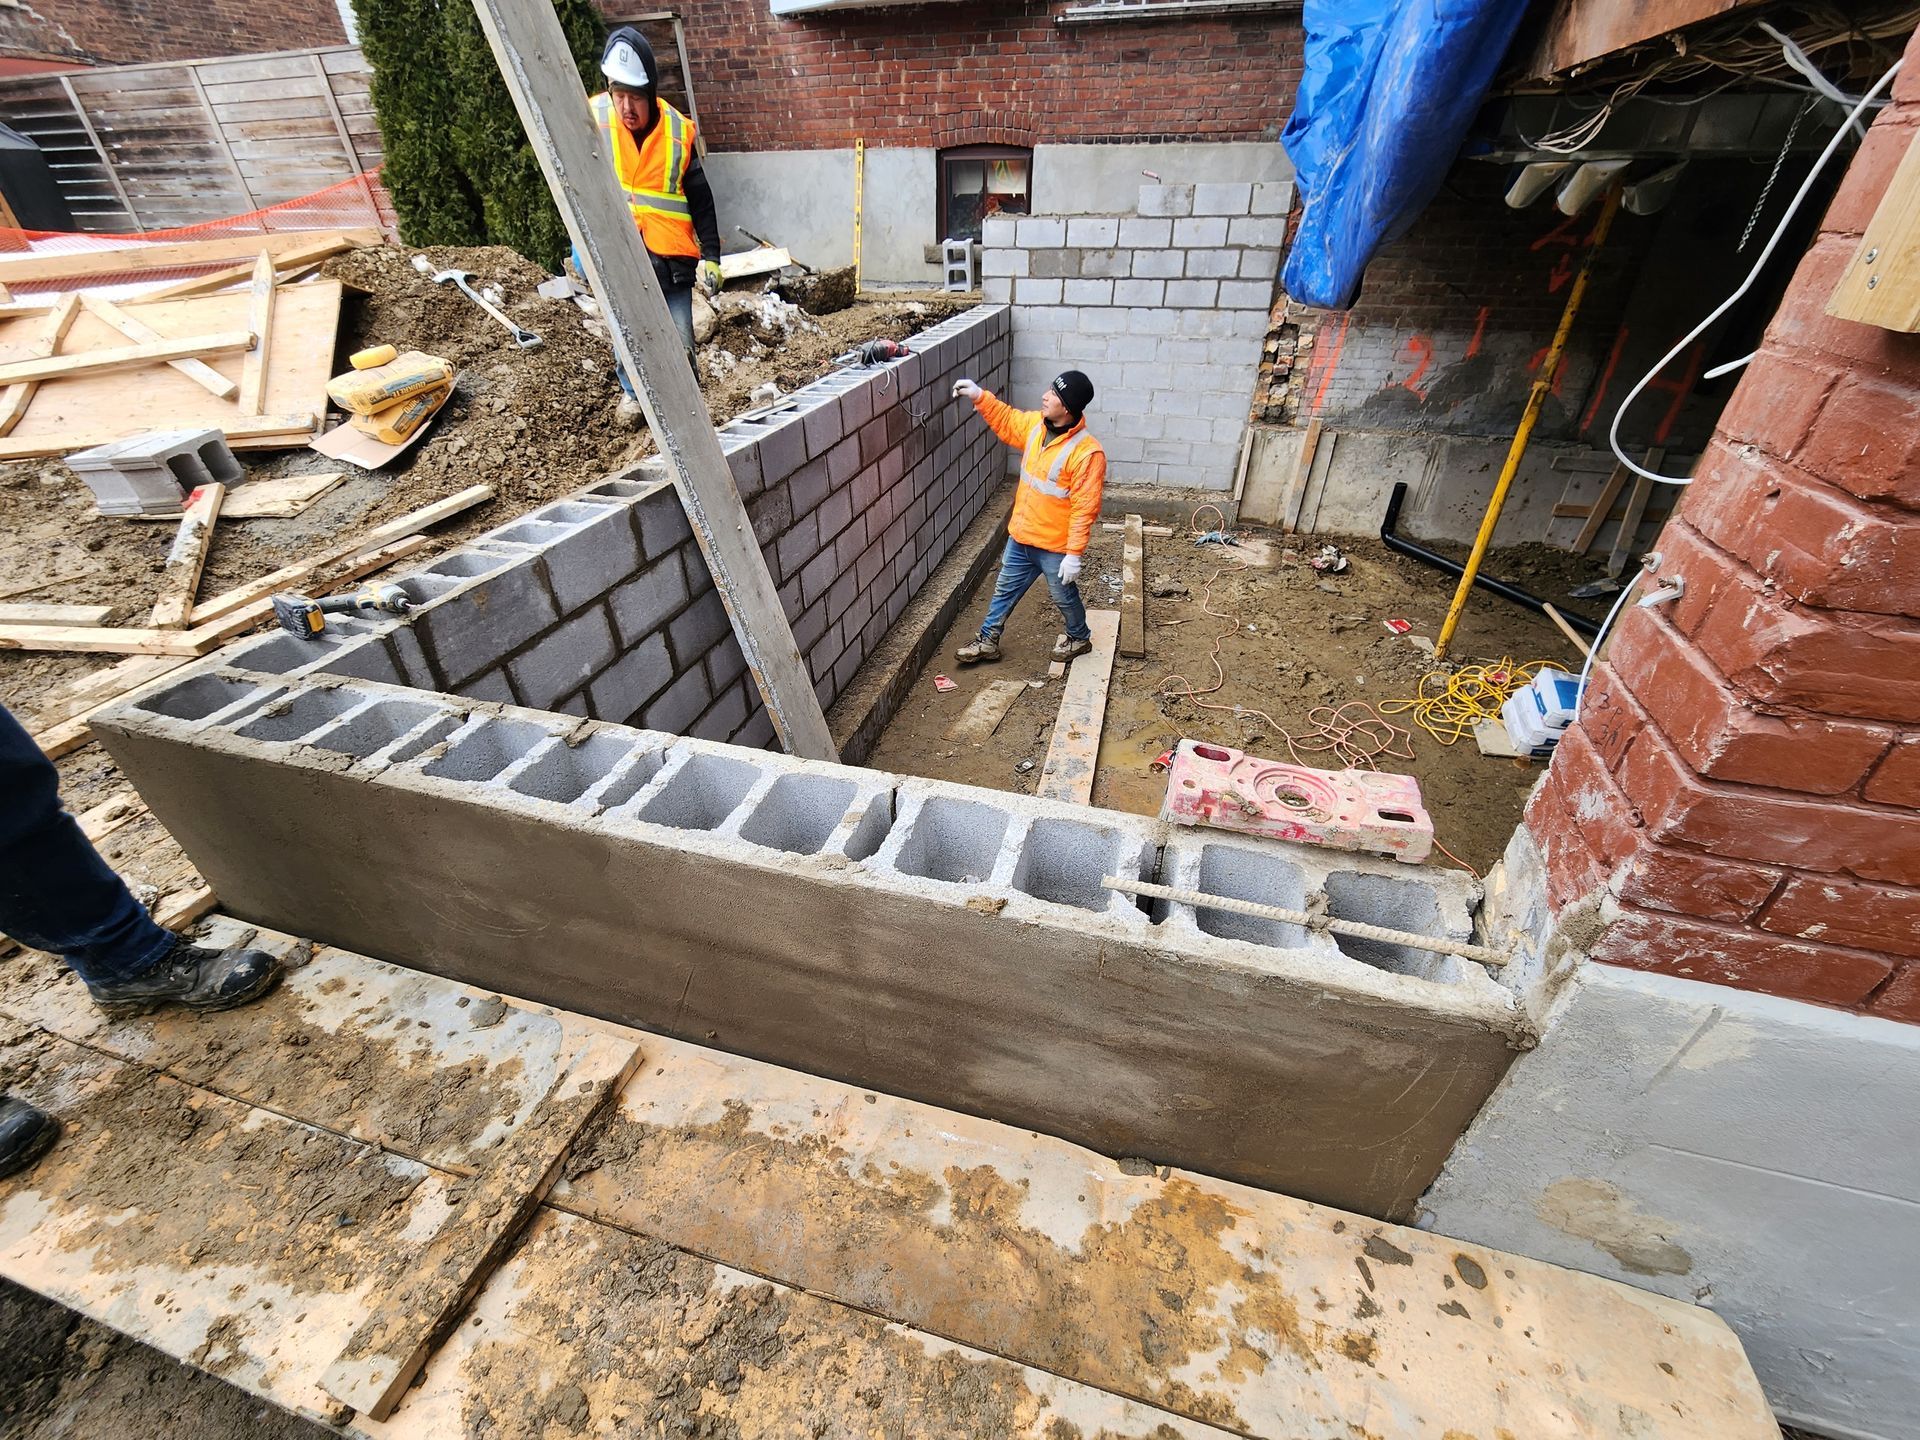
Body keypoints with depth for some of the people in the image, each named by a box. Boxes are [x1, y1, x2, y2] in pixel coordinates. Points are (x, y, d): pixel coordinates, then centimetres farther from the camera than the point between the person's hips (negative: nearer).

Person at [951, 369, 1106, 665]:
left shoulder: (1087, 452, -25)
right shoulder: (1035, 424, -4)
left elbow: (1084, 509, -24)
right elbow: (1005, 420, 17)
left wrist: (1074, 554, -23)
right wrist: (978, 396, 2)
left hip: (1055, 547, -7)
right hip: (1021, 537, 7)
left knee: (1064, 598, 16)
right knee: (1005, 591, 19)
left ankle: (1080, 638, 43)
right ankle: (988, 641, 35)